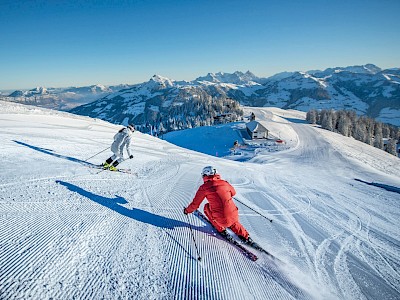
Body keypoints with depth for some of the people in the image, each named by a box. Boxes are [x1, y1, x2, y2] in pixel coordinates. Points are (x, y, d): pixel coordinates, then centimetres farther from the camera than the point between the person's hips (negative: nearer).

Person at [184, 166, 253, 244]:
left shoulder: (204, 187, -3)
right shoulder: (224, 183, 8)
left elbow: (195, 203, 5)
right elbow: (233, 192, 29)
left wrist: (187, 210, 25)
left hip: (221, 220, -4)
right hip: (235, 216, 5)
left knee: (207, 207, 22)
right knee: (233, 223, 39)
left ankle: (221, 229, 25)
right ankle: (245, 237, 24)